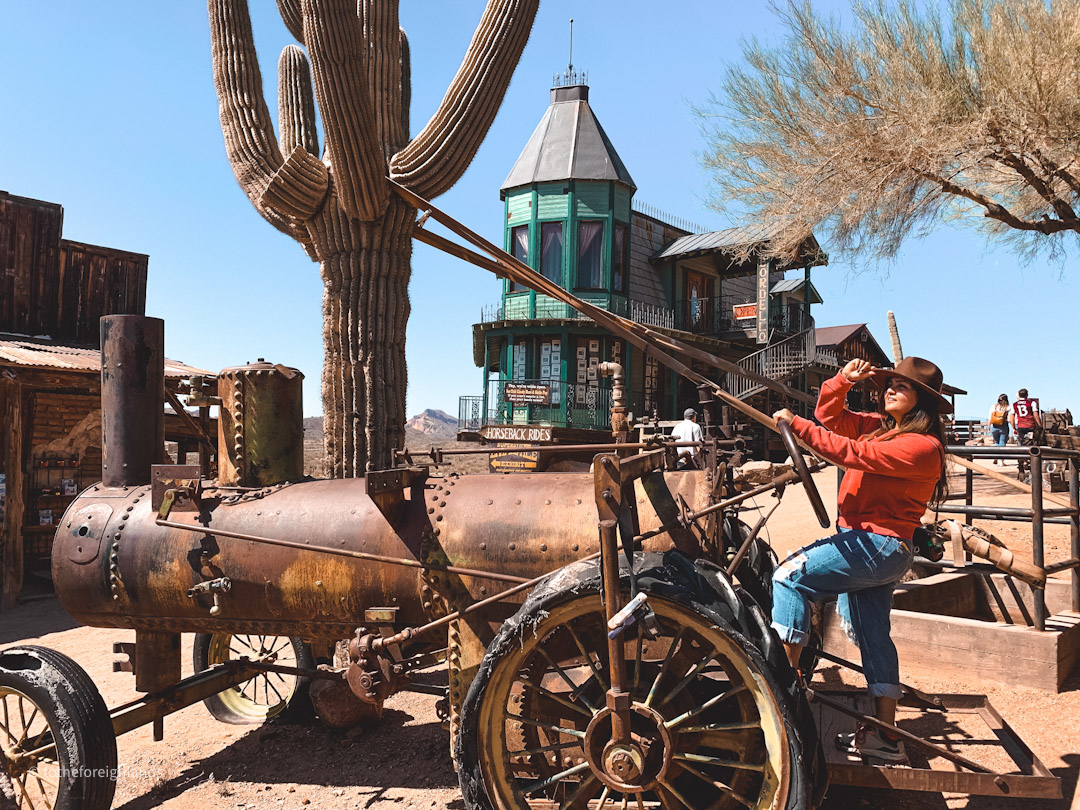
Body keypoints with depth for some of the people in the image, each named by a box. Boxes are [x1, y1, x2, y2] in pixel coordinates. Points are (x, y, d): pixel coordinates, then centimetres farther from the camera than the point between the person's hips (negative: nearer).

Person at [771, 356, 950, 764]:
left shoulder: (922, 445, -16)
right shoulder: (879, 426, 11)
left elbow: (852, 453, -25)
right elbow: (829, 416, 17)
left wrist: (797, 425, -24)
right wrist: (843, 381, -1)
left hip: (878, 544, -10)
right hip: (868, 546, 10)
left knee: (790, 575, -17)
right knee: (872, 636, 13)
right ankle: (885, 736, 21)